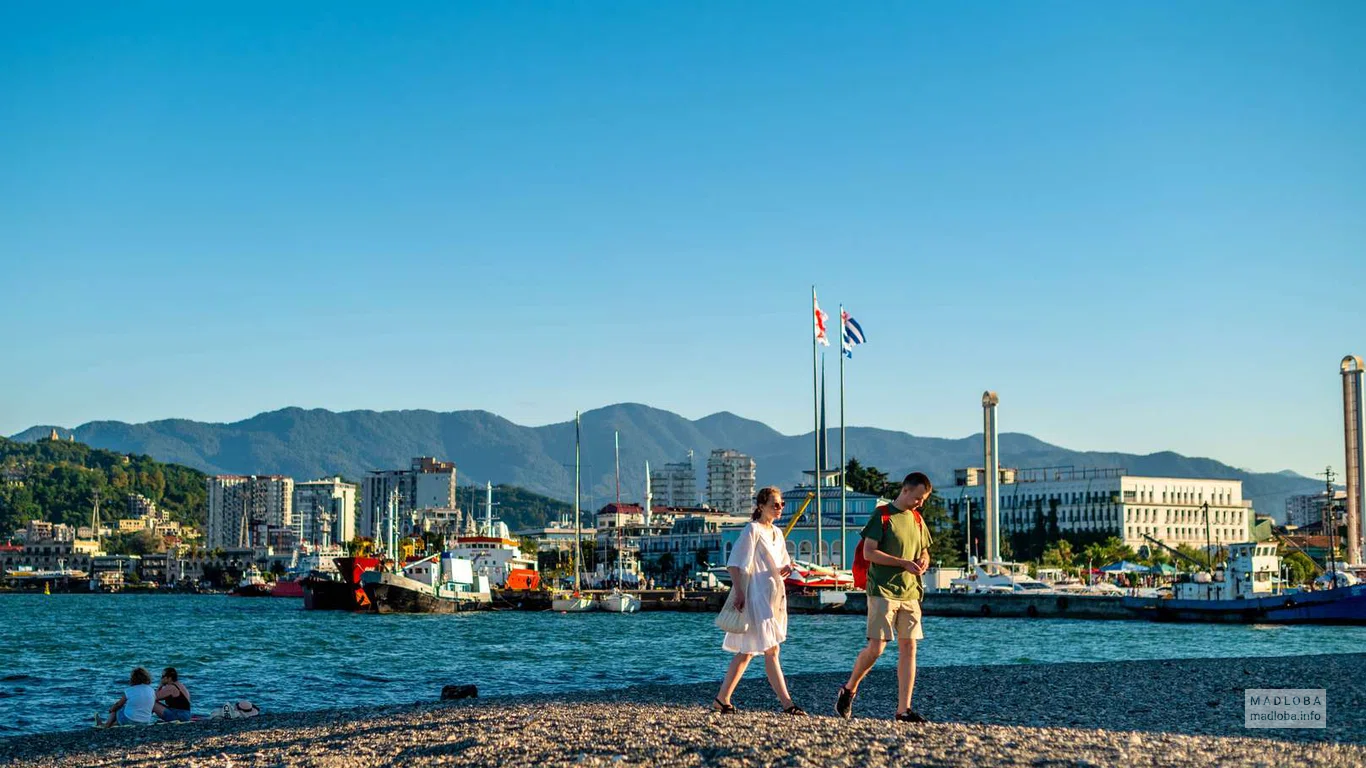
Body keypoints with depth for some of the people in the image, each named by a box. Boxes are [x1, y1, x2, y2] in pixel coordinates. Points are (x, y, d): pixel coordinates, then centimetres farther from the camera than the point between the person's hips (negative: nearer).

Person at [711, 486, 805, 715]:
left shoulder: (777, 533, 16)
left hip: (774, 597, 9)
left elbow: (780, 566, 24)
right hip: (757, 597, -9)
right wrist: (738, 592, -20)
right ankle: (787, 703, -10)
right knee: (771, 651, -10)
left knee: (746, 652, 10)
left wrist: (787, 568, 1)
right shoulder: (752, 530, -9)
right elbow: (734, 564, -13)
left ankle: (721, 700, 15)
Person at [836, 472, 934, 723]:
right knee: (876, 647, -10)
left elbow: (924, 551, 25)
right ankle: (849, 689, 15)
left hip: (910, 592, 6)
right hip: (883, 591, -6)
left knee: (908, 647, 0)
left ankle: (903, 709, 2)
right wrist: (903, 563, -18)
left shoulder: (917, 519, 15)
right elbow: (869, 552, -12)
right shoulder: (882, 515, -6)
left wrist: (923, 561, 0)